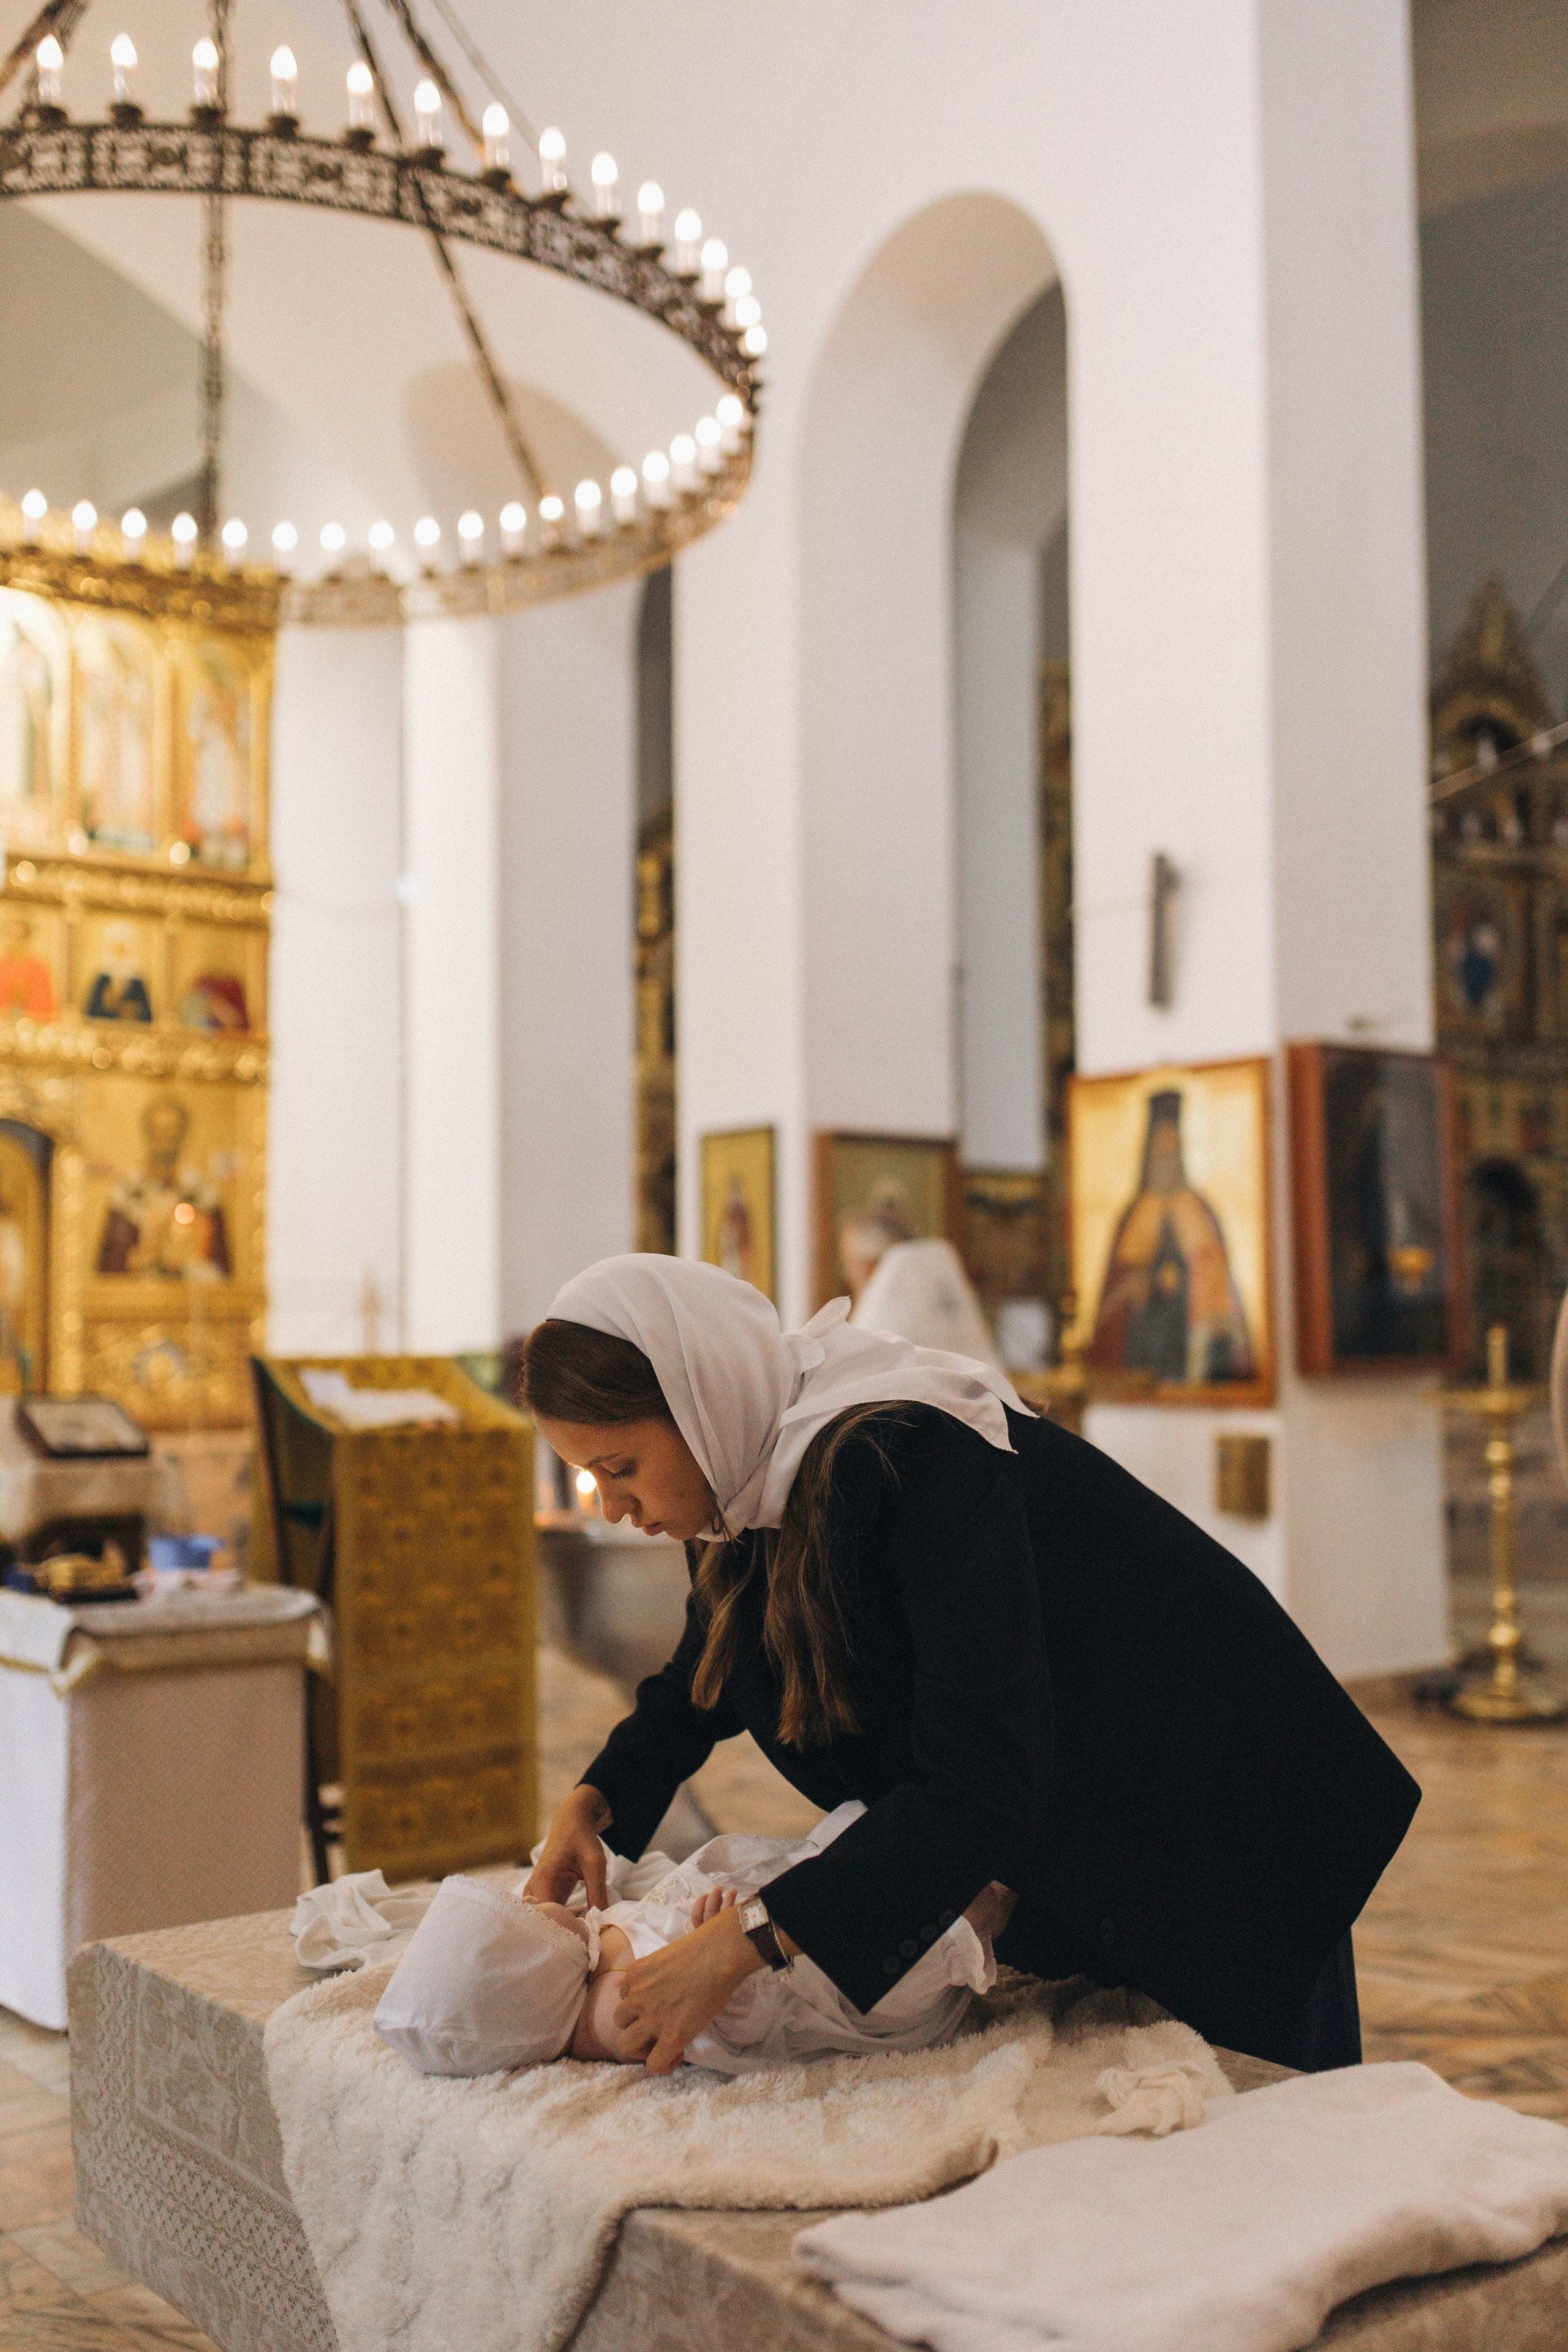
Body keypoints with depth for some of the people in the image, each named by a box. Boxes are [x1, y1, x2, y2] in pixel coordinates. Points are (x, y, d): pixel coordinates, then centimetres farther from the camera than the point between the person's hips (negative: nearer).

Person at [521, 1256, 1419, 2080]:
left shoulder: (909, 1463, -34)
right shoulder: (763, 1476, -7)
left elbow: (983, 1787, -40)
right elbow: (704, 1679, 12)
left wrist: (745, 1941, -43)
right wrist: (593, 1805, -5)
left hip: (1229, 1830, -8)